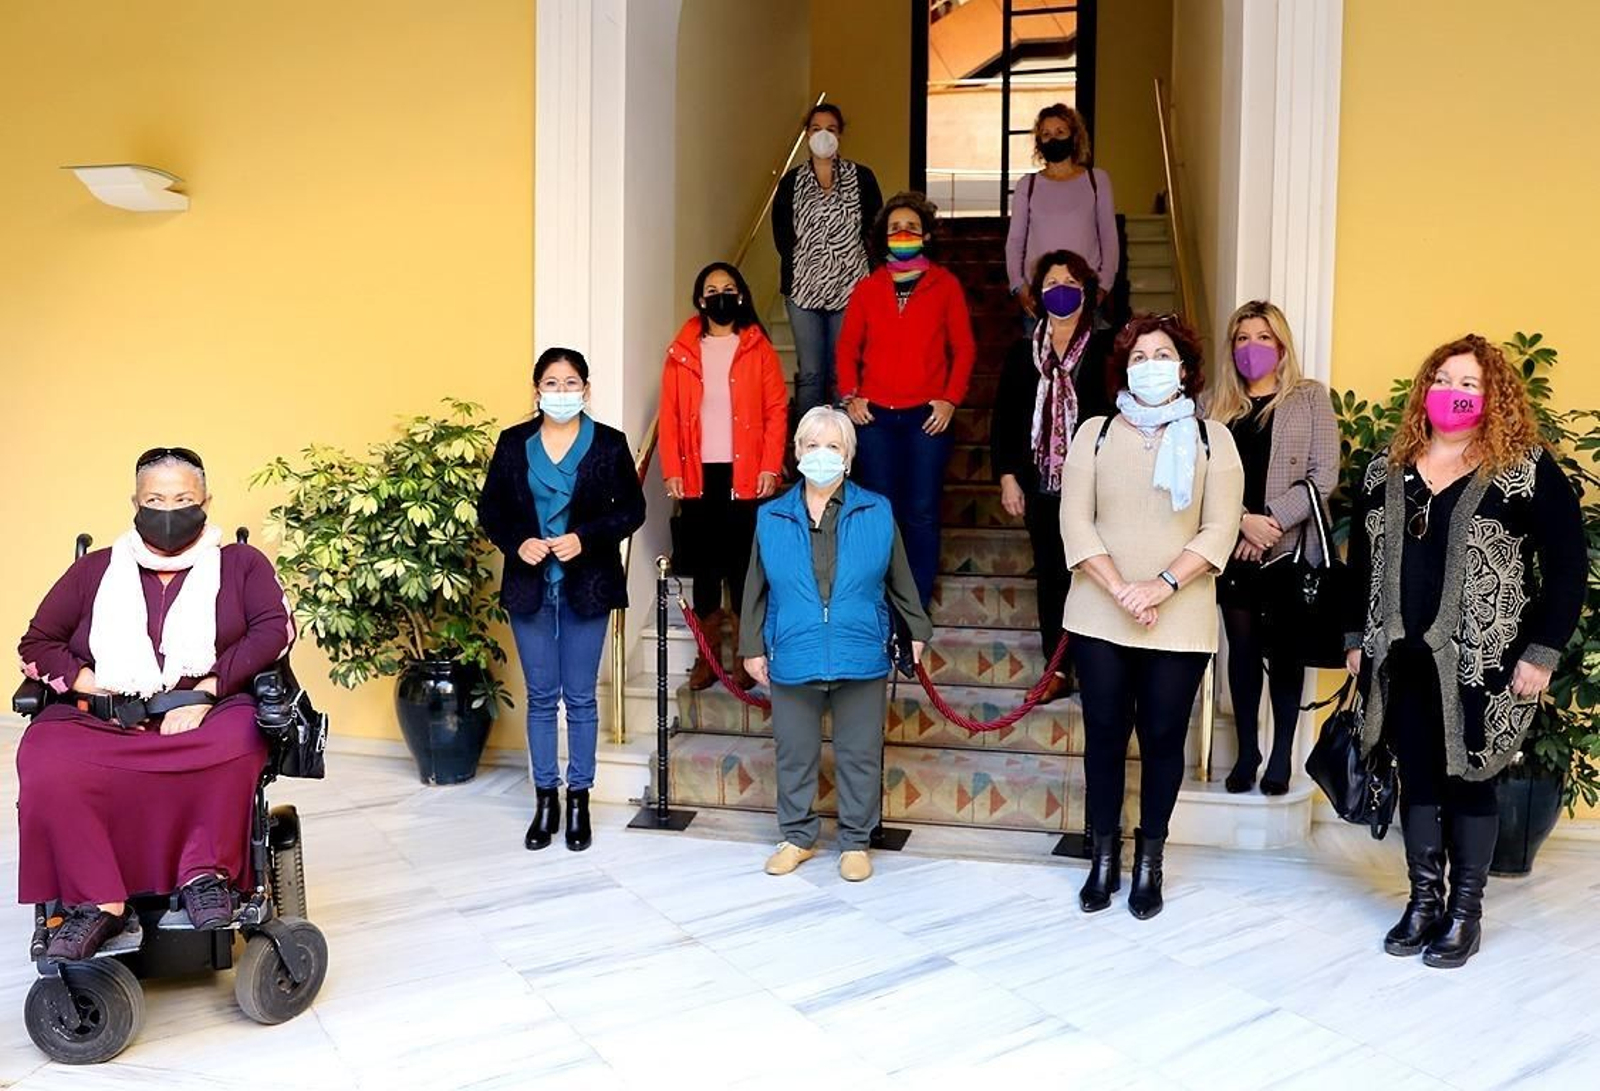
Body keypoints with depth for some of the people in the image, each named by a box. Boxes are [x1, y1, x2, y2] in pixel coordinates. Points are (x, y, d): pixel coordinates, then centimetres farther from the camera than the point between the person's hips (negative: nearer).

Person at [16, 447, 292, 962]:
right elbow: (36, 643, 16)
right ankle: (102, 905, -28)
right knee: (44, 763, -30)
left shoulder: (241, 563, 14)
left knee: (239, 743, -37)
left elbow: (276, 628, 0)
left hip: (209, 711, -2)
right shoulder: (94, 570, 20)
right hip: (100, 722, 2)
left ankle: (207, 873, -20)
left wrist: (204, 693, -11)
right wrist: (97, 686, -3)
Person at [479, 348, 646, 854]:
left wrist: (585, 538, -17)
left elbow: (632, 509, -2)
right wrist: (518, 543, -12)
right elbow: (490, 509, 6)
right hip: (530, 585, 2)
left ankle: (578, 801, 19)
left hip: (586, 585, -1)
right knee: (541, 696, 9)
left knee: (580, 697, 6)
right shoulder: (514, 442, 4)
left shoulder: (609, 444, -2)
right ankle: (545, 800, 21)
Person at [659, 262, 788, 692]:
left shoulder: (758, 349, 3)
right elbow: (670, 415, 4)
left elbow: (776, 410, -1)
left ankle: (745, 655, 14)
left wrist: (770, 467, -9)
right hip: (698, 474, 2)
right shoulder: (681, 352, 7)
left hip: (745, 474, -1)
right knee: (704, 563, 7)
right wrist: (672, 470, -3)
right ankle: (707, 654, 18)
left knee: (744, 563, 2)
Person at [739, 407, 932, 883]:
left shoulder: (877, 513, 1)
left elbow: (900, 581, 9)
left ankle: (855, 841, 25)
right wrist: (752, 646, 7)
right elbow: (756, 590, 8)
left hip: (861, 660, -1)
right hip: (792, 660, 1)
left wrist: (916, 631, 11)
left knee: (859, 755, 9)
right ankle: (798, 837, 29)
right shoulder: (771, 517, 3)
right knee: (794, 754, 11)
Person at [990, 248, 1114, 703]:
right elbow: (1004, 418, 9)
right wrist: (1007, 477, 4)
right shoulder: (1023, 351, 10)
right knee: (1050, 573, 8)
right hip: (1041, 481, 3)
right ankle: (1058, 668, 17)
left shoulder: (1105, 348, -1)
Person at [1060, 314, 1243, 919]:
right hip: (1101, 614, 1)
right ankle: (1104, 857, 21)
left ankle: (1149, 862, 22)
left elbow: (1219, 531, -4)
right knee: (1104, 734, 7)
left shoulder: (1212, 438, 4)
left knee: (1163, 737, 6)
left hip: (1179, 620, 0)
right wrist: (1119, 589, -14)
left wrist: (1161, 587, -16)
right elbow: (1075, 521, -3)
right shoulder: (1096, 432, 6)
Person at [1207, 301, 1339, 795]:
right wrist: (1244, 521, -14)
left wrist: (1272, 519, -13)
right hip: (1233, 548, 2)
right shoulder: (1216, 401, 9)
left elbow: (1324, 474, -5)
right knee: (1243, 647, 8)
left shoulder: (1310, 396, 4)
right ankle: (1247, 751, 19)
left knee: (1284, 649, 5)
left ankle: (1282, 754, 15)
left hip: (1290, 548, -2)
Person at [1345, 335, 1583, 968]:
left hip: (1481, 663, -4)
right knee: (1416, 778, 11)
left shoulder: (1526, 470, -4)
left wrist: (1541, 652, -10)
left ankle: (1465, 910, 20)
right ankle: (1423, 899, 24)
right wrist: (1357, 638, 10)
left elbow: (1567, 565, -6)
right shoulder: (1387, 470, 9)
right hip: (1402, 658, 4)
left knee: (1470, 782, 6)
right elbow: (1361, 559, 13)